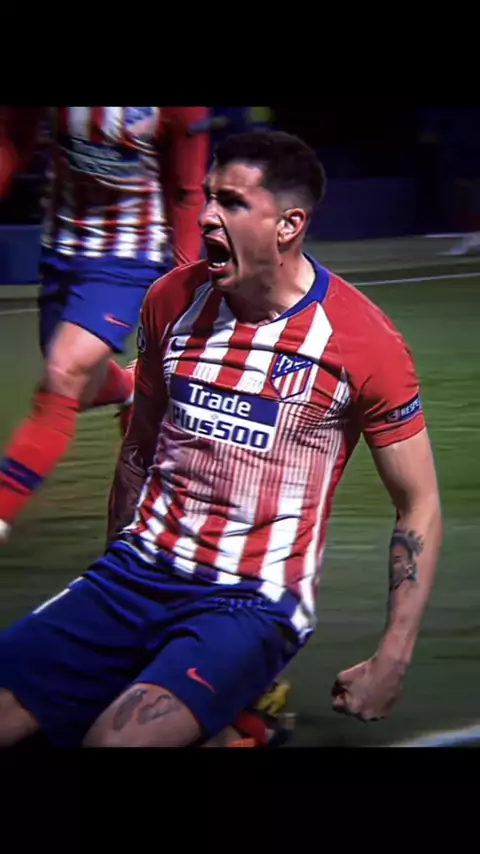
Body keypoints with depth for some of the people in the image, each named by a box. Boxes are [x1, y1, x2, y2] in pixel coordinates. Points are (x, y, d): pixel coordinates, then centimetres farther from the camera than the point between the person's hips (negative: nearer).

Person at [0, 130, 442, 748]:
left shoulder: (362, 342, -10)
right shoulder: (172, 300, 4)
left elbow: (419, 505, -3)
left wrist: (391, 665, -7)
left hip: (253, 604, -6)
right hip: (137, 575, 6)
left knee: (117, 739, -30)